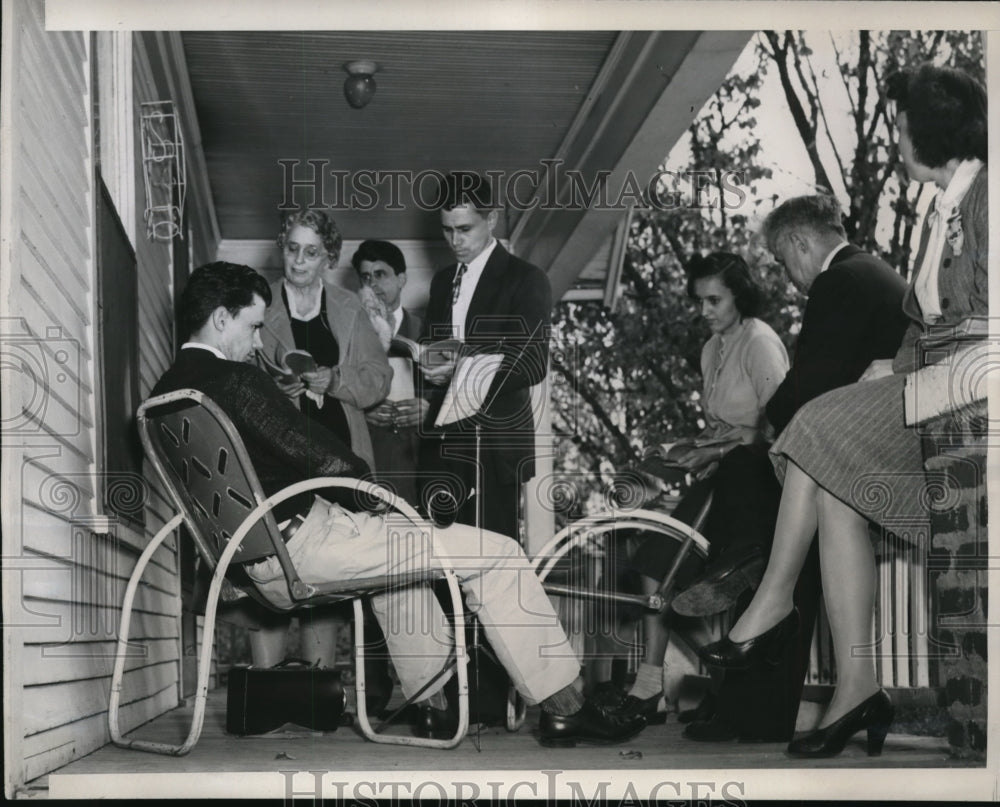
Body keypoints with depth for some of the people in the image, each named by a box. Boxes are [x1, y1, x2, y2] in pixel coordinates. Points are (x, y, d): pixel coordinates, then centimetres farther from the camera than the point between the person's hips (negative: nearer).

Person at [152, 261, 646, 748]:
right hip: (303, 549, -10)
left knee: (399, 544, 37)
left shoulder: (165, 393, 10)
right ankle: (564, 710, 2)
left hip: (249, 560, 11)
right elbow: (322, 457, -19)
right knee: (495, 554, -4)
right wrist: (364, 473, 1)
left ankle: (431, 705, 38)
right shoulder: (232, 378, -18)